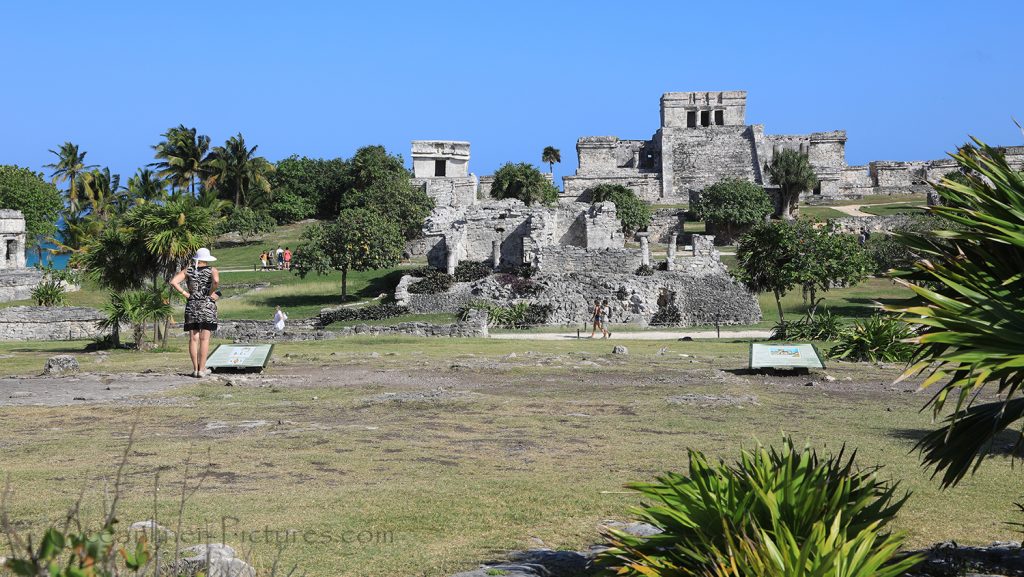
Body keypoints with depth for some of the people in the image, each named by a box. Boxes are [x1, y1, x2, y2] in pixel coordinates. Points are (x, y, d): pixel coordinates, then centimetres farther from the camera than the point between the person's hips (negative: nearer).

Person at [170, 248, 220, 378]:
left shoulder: (188, 270, 6)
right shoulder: (212, 271, -2)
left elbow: (173, 282, -6)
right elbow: (216, 280, -24)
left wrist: (184, 293, -1)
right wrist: (211, 293, -9)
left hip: (191, 305, 3)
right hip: (207, 305, -3)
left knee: (193, 339, 6)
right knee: (204, 339, 0)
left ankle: (195, 369, 7)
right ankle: (202, 369, -1)